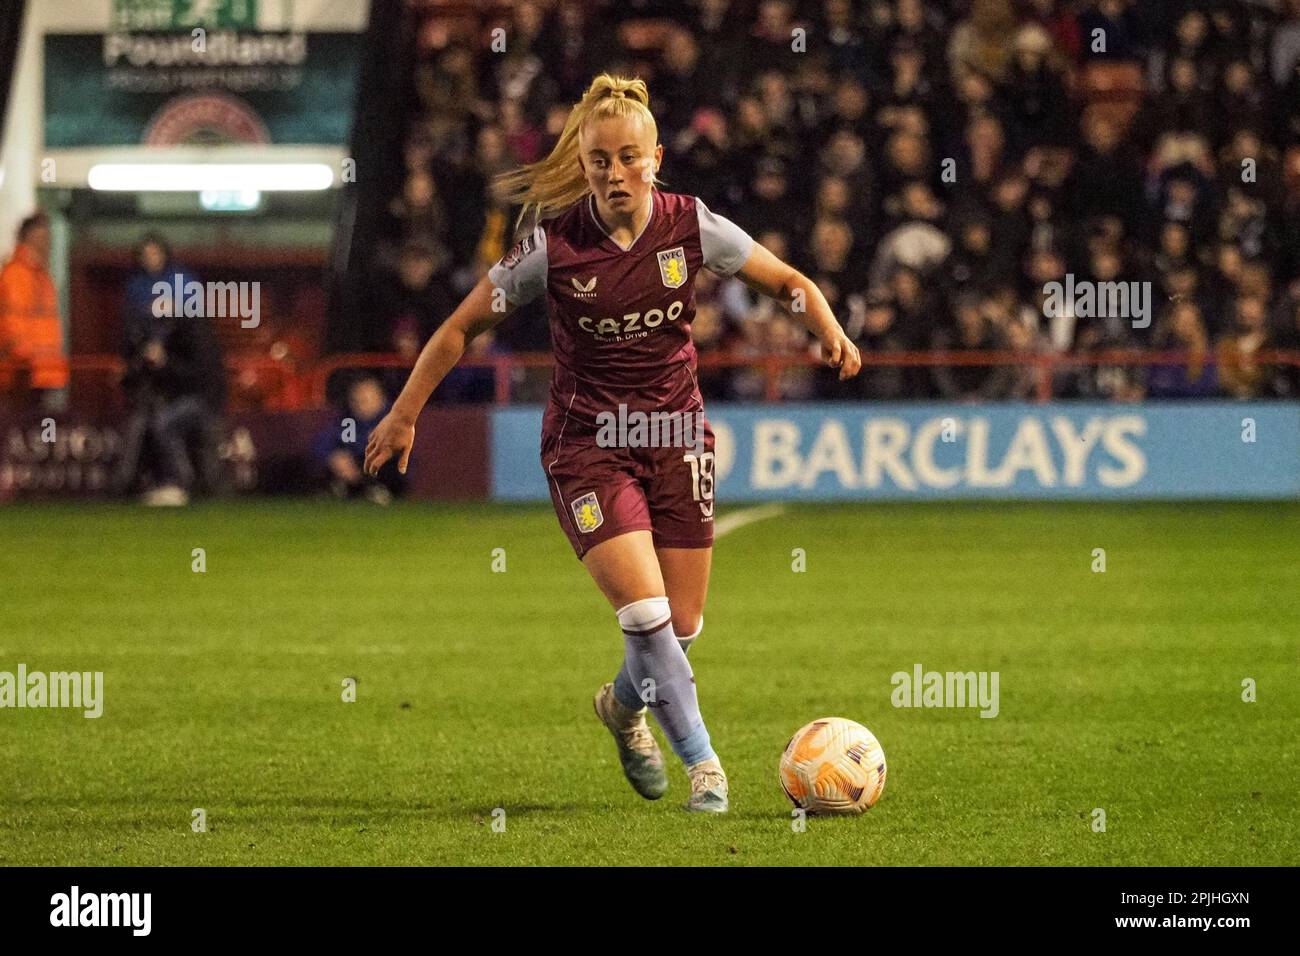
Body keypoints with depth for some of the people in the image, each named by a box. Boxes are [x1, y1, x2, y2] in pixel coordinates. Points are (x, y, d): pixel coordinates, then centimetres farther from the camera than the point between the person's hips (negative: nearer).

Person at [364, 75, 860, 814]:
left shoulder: (691, 226, -9)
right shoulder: (555, 246, -14)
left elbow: (789, 281, 4)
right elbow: (463, 327, -3)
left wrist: (830, 331, -15)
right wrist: (404, 414, -1)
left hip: (677, 433, 3)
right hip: (588, 443, -3)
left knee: (682, 626, 6)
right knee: (645, 610, -18)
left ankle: (625, 705, 39)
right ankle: (701, 761, -4)